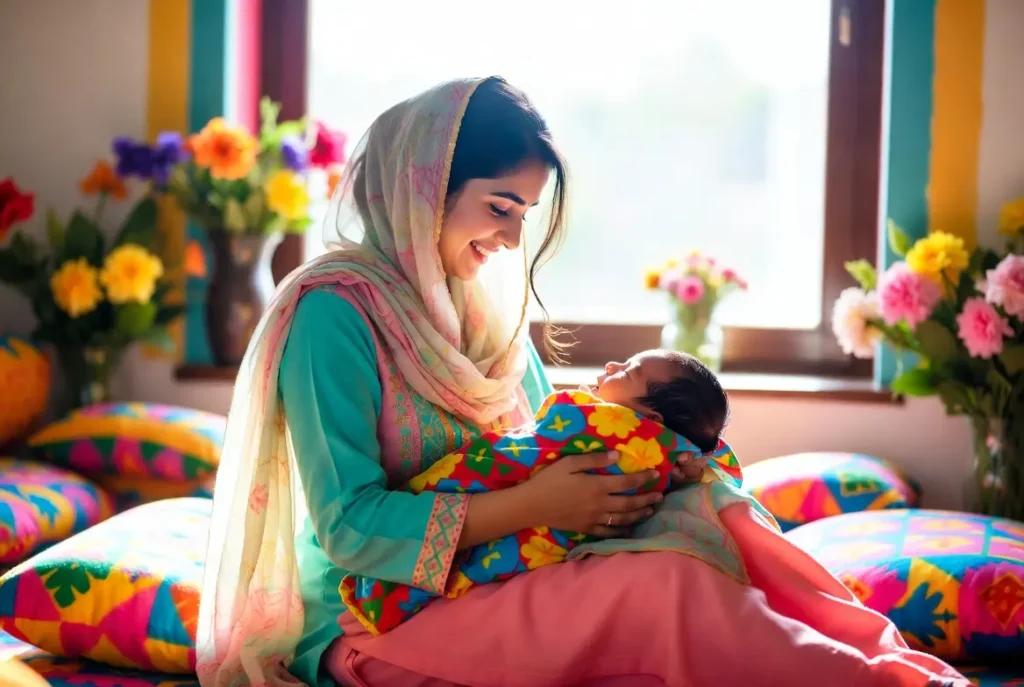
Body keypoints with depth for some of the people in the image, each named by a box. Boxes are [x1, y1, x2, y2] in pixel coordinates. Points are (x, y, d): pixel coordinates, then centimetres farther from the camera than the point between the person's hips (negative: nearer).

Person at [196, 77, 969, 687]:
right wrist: (533, 506, -24)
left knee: (714, 514, -16)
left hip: (492, 581, 7)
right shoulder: (335, 310, -12)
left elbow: (548, 442, 17)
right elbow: (350, 525, -18)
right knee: (665, 590, -29)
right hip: (375, 624, -7)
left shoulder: (489, 304, 12)